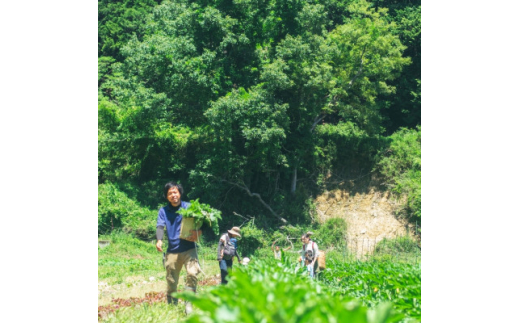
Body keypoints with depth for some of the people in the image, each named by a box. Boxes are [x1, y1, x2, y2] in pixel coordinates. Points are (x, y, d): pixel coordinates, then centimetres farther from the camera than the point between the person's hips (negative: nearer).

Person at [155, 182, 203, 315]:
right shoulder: (163, 211, 7)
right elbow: (160, 227, -7)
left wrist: (198, 232, -20)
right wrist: (159, 240, -27)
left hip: (189, 249, -2)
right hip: (172, 251, 2)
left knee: (192, 274, -21)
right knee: (171, 281, 6)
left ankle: (189, 305, -15)